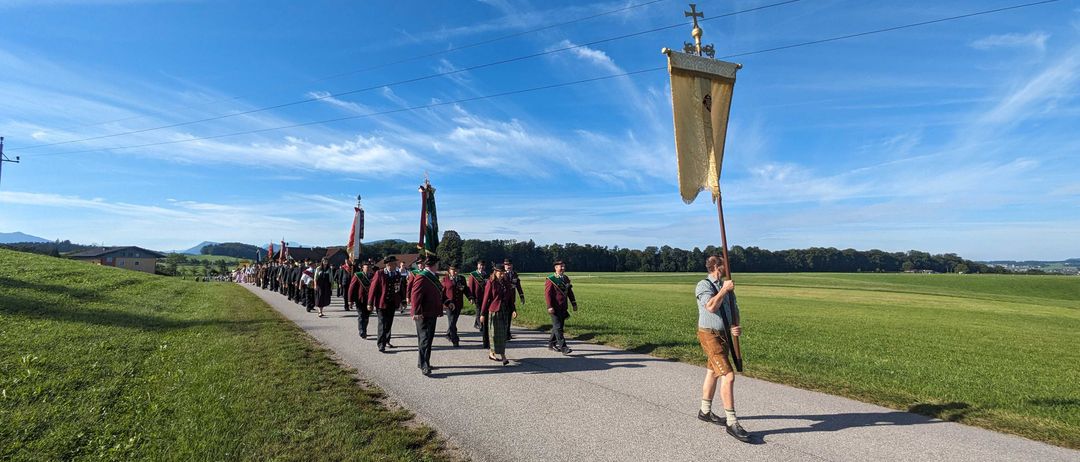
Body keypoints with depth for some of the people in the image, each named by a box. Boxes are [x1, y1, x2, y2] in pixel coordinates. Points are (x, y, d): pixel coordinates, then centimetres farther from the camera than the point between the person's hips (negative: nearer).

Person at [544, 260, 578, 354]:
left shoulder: (566, 278, 11)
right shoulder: (550, 279, -10)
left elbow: (570, 292, 17)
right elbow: (547, 293, -14)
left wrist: (574, 303, 13)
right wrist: (549, 306, -21)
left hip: (563, 307, 7)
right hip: (555, 308, -7)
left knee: (559, 326, 13)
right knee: (558, 327, -7)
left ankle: (551, 344, 27)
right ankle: (563, 347, -7)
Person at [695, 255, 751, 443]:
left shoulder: (727, 287, 9)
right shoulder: (703, 285, -14)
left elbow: (734, 310, 8)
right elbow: (711, 307, -29)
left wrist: (736, 327, -11)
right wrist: (724, 290, -21)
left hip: (725, 335, 8)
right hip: (710, 336, -8)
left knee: (712, 373, 19)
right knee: (728, 376, -13)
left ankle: (705, 411, 34)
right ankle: (732, 422, -5)